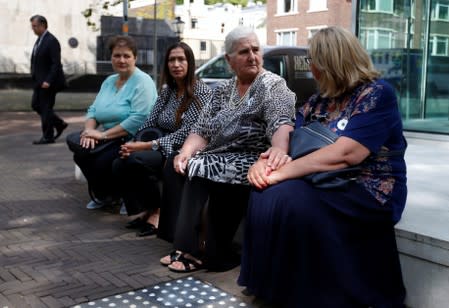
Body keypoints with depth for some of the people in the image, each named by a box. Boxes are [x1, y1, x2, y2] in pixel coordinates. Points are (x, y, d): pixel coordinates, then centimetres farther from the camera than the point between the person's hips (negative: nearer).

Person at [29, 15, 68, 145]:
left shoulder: (52, 41, -15)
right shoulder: (39, 40, 12)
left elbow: (56, 63, -20)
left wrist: (48, 81, -24)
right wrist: (35, 78, 13)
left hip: (48, 82, -9)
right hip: (39, 81, 9)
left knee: (46, 108, -3)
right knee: (35, 105, 13)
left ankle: (48, 137, 8)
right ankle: (60, 124, 22)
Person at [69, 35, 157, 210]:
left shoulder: (142, 81, -12)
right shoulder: (109, 81, 15)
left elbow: (139, 118, -24)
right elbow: (93, 110, 13)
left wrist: (103, 134, -23)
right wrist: (89, 131, -10)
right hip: (109, 139, 8)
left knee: (103, 162, -26)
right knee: (81, 154, -11)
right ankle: (104, 195, 12)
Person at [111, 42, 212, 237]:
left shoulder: (201, 92, -8)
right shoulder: (167, 91, 13)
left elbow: (186, 133, -17)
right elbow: (149, 125, 10)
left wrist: (147, 146, -21)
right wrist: (135, 145, -11)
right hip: (163, 150, 7)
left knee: (137, 160, -29)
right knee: (119, 165, -17)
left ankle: (158, 211, -8)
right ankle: (142, 211, -2)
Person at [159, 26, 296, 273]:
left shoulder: (273, 86, -4)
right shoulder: (222, 90, 15)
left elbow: (282, 124, -23)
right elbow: (202, 130, 10)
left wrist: (279, 149, -46)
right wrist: (186, 152, -11)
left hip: (251, 161, -6)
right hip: (219, 158, 6)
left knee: (203, 169, -27)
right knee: (185, 167, -20)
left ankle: (213, 254, -11)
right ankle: (189, 247, -14)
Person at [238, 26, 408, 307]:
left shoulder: (377, 94, -12)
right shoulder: (319, 101, 12)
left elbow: (344, 154, -25)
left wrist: (282, 172, -25)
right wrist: (265, 161, -14)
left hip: (369, 191, -7)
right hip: (327, 187, 7)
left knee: (290, 198, -30)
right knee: (266, 194, -17)